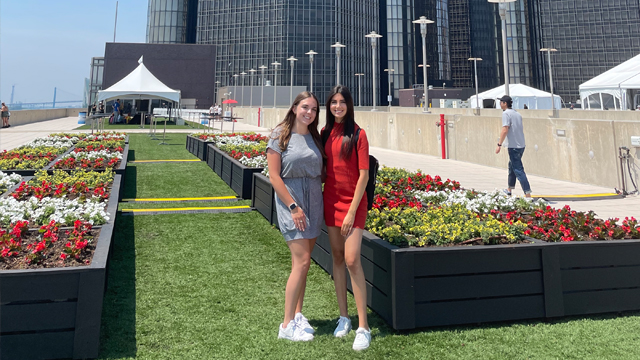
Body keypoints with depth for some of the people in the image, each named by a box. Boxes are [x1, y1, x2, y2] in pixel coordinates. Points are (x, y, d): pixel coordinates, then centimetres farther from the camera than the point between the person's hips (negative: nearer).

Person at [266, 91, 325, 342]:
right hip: (290, 201, -5)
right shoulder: (280, 135, -5)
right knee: (302, 260, -11)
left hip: (314, 201, 5)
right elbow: (274, 176, -9)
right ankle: (287, 325, 0)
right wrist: (293, 206, -14)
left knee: (302, 260, 10)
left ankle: (298, 315, 23)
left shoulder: (315, 138, 11)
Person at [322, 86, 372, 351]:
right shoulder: (325, 133, 7)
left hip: (353, 202, -5)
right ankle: (343, 317, 23)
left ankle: (363, 327, -2)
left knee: (352, 260, -12)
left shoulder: (358, 134, -9)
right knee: (337, 258, 10)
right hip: (331, 200, 5)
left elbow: (364, 175, -12)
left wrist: (352, 211, -15)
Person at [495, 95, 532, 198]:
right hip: (521, 145, 9)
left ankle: (528, 194, -14)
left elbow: (505, 129, -19)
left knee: (518, 170, -9)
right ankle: (509, 190, 35)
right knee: (512, 166, 23)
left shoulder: (506, 113, -10)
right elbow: (522, 130, 20)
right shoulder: (517, 114, 15)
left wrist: (499, 144, -19)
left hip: (513, 146, -9)